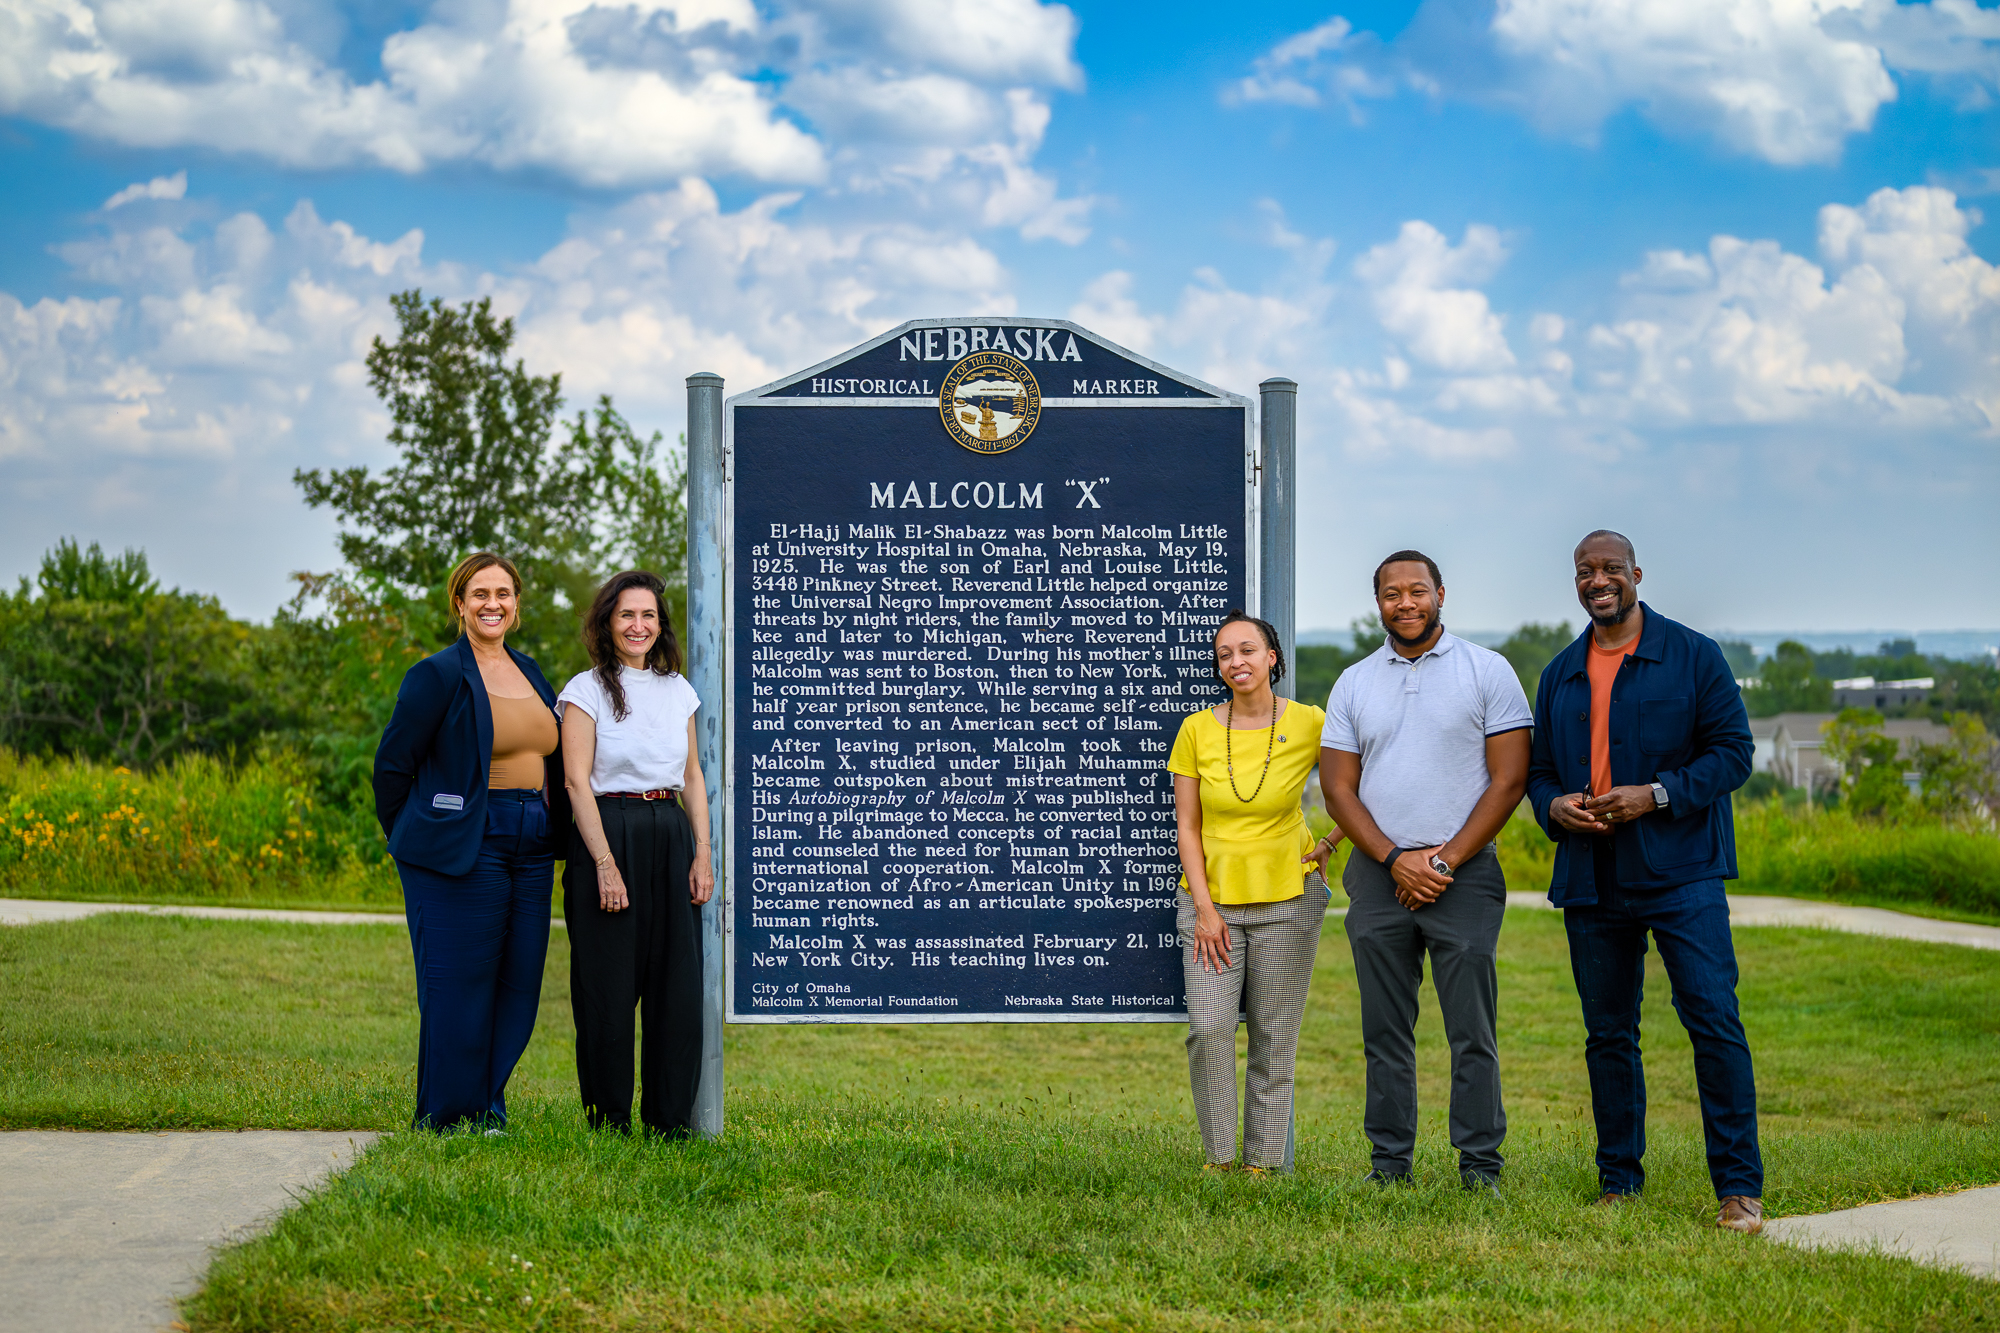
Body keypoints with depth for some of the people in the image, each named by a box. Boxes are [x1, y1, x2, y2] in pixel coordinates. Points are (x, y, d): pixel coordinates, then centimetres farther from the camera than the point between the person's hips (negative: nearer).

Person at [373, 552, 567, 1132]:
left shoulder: (530, 673, 14)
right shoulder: (438, 675, -7)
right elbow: (392, 763, -3)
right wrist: (413, 843, 3)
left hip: (530, 852, 7)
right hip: (462, 854, -7)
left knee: (516, 987, 7)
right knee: (458, 989, -4)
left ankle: (488, 1111, 16)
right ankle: (445, 1121, 4)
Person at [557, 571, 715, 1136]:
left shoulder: (677, 690, 14)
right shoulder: (587, 689, -1)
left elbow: (692, 775, 16)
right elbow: (577, 780, -8)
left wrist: (703, 853, 4)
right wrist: (606, 865, -16)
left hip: (671, 836, 5)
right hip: (607, 835, -4)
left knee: (678, 985, 1)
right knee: (608, 988, -3)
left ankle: (670, 1120, 9)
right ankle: (608, 1122, 5)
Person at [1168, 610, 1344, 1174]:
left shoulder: (1310, 724, -3)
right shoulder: (1196, 730, 0)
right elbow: (1187, 827, 1)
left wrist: (1330, 844, 2)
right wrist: (1204, 908, -5)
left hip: (1288, 897, -1)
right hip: (1212, 896, 1)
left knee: (1275, 1037, 1)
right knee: (1209, 1027, -11)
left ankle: (1265, 1160, 11)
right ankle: (1219, 1156, 1)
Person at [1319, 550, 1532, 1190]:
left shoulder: (1488, 671, 2)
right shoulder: (1353, 684, 11)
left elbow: (1508, 779, -2)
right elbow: (1339, 788, 7)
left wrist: (1446, 860, -9)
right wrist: (1396, 860, -7)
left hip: (1464, 874, -3)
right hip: (1379, 876, 3)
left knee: (1472, 1029, -4)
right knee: (1385, 1029, 5)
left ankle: (1480, 1162, 1)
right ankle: (1390, 1157, 11)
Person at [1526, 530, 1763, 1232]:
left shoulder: (1692, 655, 2)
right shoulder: (1561, 674, 16)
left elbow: (1732, 751, -3)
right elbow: (1539, 771, 21)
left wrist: (1657, 794, -16)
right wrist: (1555, 806, -3)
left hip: (1680, 871, -5)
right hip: (1592, 881, 5)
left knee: (1713, 1017, -12)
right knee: (1608, 1034, 8)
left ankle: (1739, 1187, -9)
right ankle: (1617, 1181, 17)